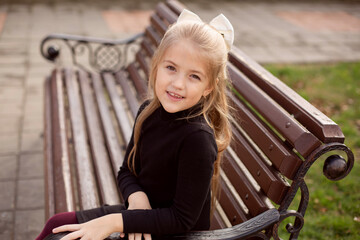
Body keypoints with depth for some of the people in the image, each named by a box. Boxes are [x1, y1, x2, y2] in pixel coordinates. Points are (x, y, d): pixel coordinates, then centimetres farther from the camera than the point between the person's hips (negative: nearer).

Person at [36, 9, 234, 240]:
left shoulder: (197, 138, -29)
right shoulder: (148, 111, -7)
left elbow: (182, 219, -23)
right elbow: (127, 171, 5)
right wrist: (137, 197, -17)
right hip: (145, 213, 6)